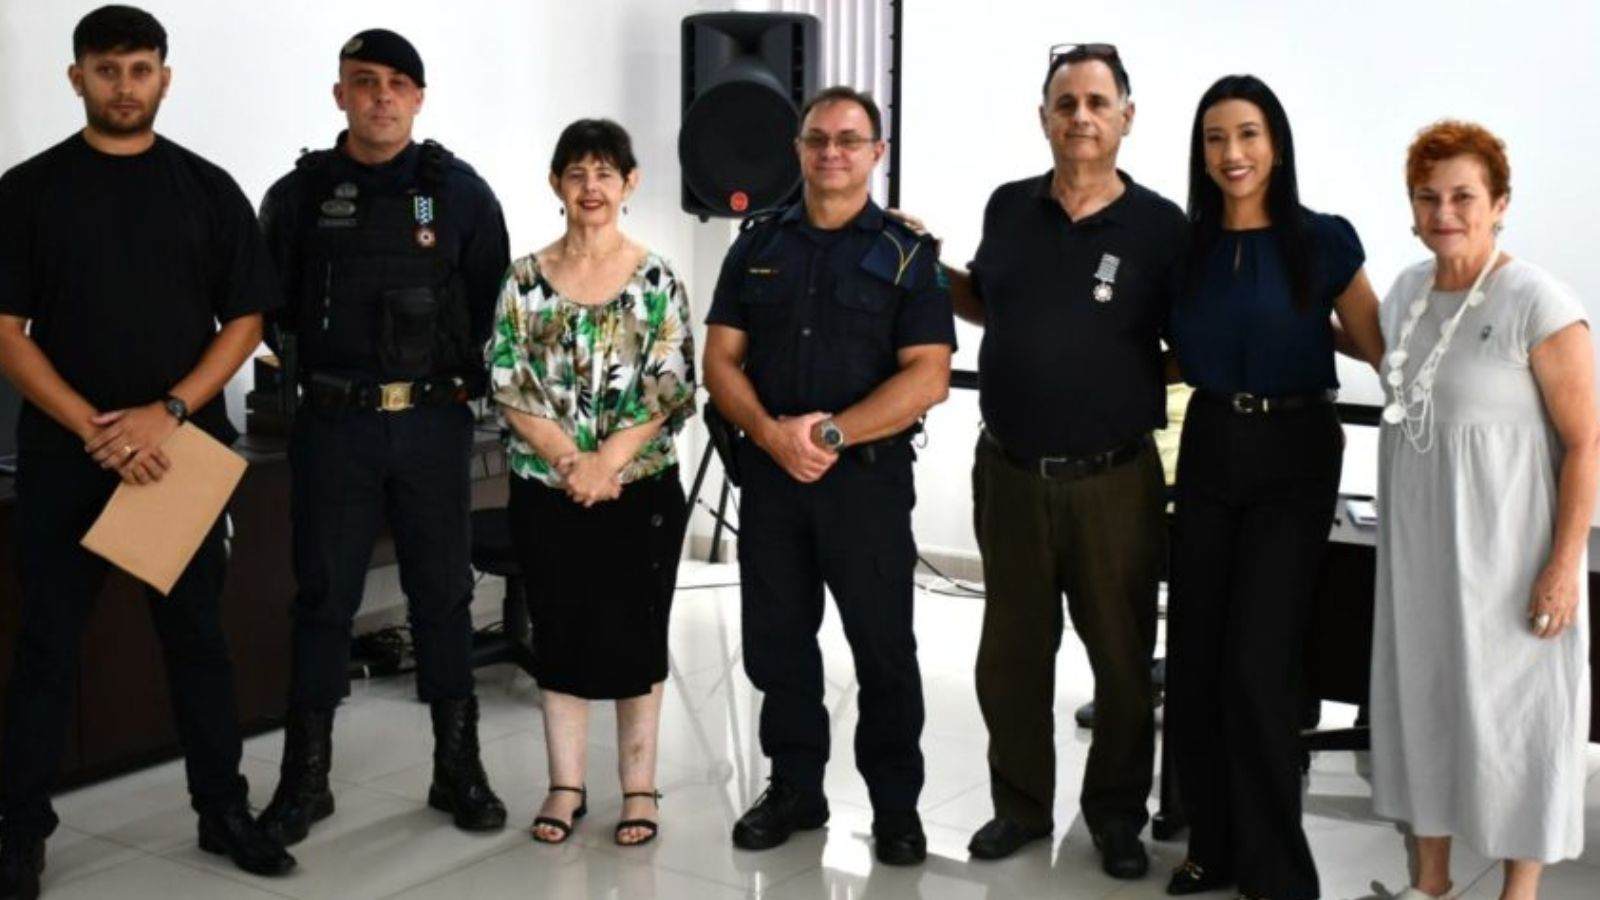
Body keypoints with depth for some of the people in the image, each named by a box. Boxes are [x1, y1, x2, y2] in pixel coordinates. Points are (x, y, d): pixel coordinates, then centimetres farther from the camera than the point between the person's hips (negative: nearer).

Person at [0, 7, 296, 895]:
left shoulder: (208, 189, 5)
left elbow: (245, 319, 3)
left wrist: (168, 412, -11)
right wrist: (95, 429, -14)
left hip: (184, 449, 1)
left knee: (197, 636, 8)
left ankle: (223, 811, 20)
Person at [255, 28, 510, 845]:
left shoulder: (460, 191, 3)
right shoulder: (300, 195, 4)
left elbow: (495, 302, 7)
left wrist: (467, 382, 3)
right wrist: (311, 369, 3)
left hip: (433, 424, 0)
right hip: (332, 425, 0)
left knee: (443, 593, 7)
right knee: (323, 596, 5)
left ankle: (458, 769, 18)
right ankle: (305, 777, 15)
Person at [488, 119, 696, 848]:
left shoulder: (657, 280, -1)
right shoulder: (525, 280, 2)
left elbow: (671, 390, -6)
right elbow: (507, 386, -2)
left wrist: (606, 462, -15)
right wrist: (571, 460, -13)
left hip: (640, 487, -1)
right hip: (546, 489, 2)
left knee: (633, 632, 6)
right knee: (560, 632, 9)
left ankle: (638, 786, 18)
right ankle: (566, 786, 21)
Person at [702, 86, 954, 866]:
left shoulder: (906, 254, 0)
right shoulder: (758, 245, 10)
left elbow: (928, 378, -9)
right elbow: (720, 360, 5)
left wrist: (832, 433, -18)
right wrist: (772, 433, -12)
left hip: (868, 475, -3)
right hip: (769, 472, 3)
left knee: (884, 646, 3)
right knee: (775, 640, 10)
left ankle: (896, 804, 18)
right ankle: (794, 788, 27)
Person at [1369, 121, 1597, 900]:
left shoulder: (1537, 303, -16)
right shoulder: (1408, 289, 5)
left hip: (1507, 545, -7)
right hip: (1419, 543, 7)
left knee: (1515, 709, 4)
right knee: (1420, 698, 13)